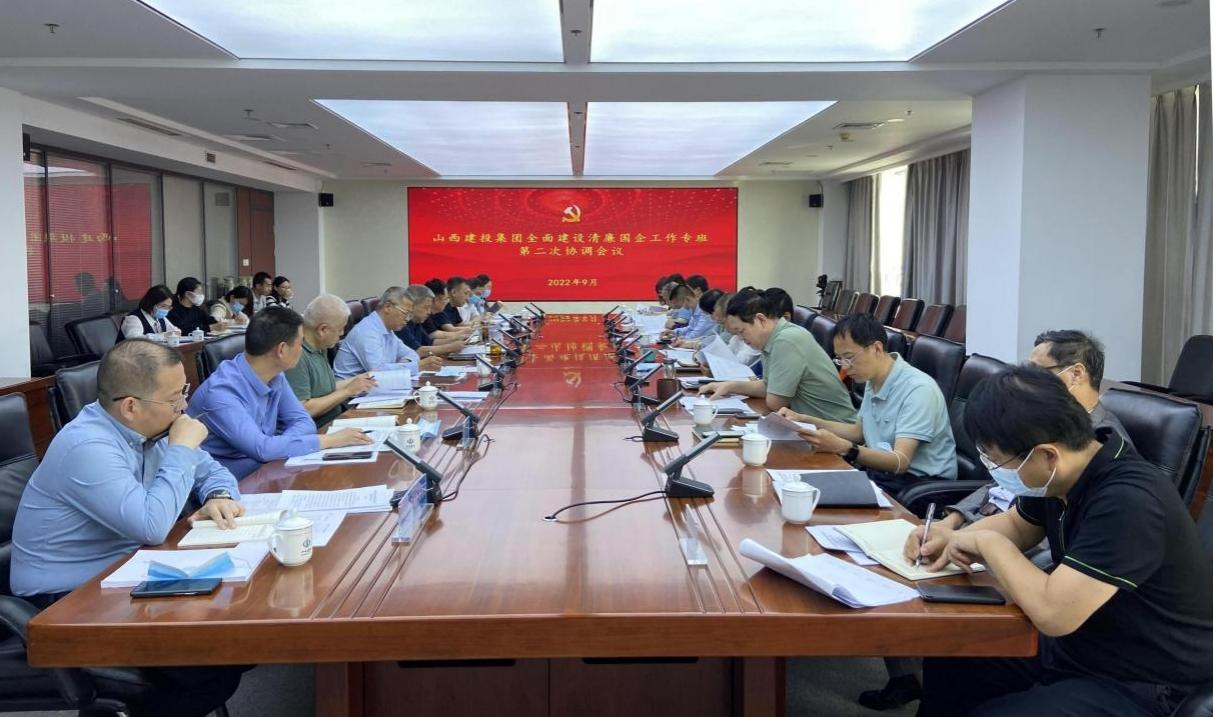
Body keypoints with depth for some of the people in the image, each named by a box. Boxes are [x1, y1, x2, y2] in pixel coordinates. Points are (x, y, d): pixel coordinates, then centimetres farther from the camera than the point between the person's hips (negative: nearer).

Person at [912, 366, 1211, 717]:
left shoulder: (1128, 502, -31)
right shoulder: (1058, 475, -3)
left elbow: (1053, 611, -36)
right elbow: (1015, 524, 17)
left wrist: (988, 543, -20)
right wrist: (952, 541, -3)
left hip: (1137, 686, -9)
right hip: (1071, 646, 9)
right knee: (945, 664, 8)